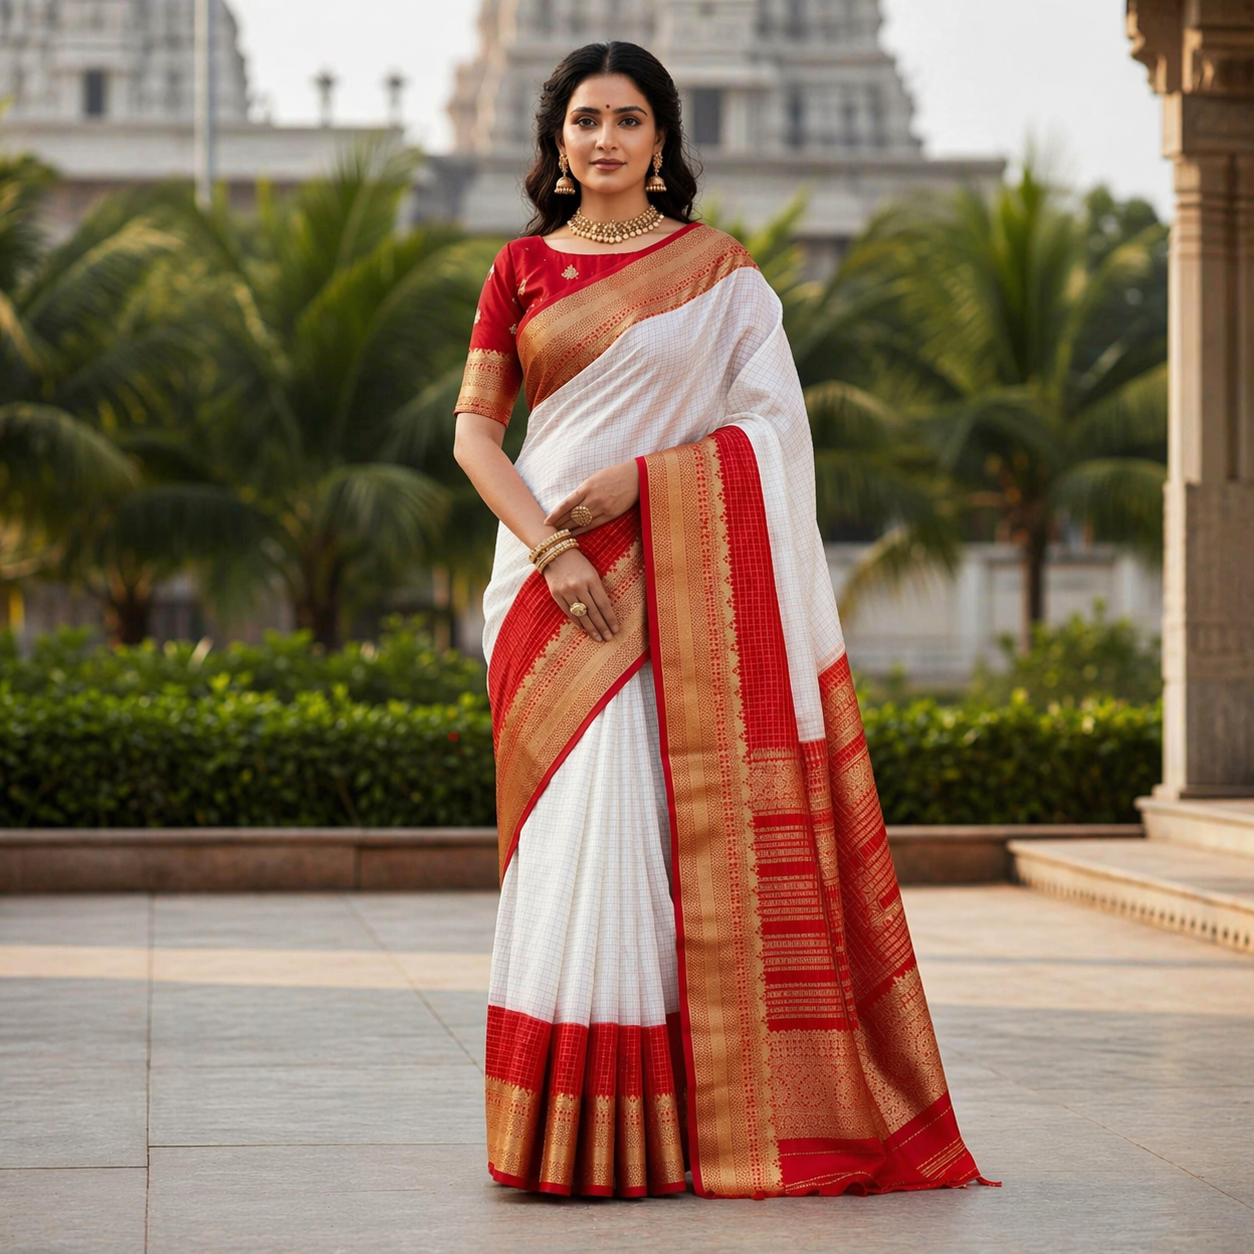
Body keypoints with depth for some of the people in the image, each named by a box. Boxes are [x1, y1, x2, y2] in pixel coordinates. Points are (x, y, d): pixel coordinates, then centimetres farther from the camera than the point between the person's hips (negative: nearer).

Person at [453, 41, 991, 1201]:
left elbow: (771, 422, -1)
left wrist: (639, 476, -13)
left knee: (691, 829, -6)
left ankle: (690, 1119, 0)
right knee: (575, 826, -4)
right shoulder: (522, 267, 11)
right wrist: (547, 545, -10)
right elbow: (474, 429, 5)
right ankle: (577, 1131, 0)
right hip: (555, 577, 1)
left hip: (686, 580, -1)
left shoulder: (719, 268, 7)